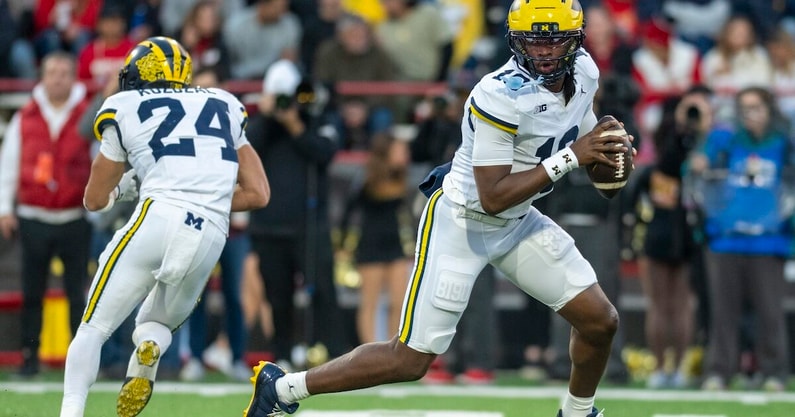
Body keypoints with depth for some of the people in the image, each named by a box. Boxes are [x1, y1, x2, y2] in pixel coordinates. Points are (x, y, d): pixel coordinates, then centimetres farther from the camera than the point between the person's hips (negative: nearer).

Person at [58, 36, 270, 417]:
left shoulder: (125, 111, 14)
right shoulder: (223, 107, 24)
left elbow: (95, 200, 22)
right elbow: (258, 194, 20)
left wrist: (122, 189, 42)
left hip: (158, 218, -3)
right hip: (212, 237, 3)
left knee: (93, 328, 8)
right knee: (157, 324, 25)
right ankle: (150, 345, -10)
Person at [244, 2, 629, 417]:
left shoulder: (583, 72, -6)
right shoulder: (499, 97, -30)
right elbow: (493, 198, -29)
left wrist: (604, 152, -6)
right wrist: (569, 158, -30)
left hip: (517, 224, 7)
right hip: (461, 223, -7)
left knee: (600, 321, 5)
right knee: (410, 360, -7)